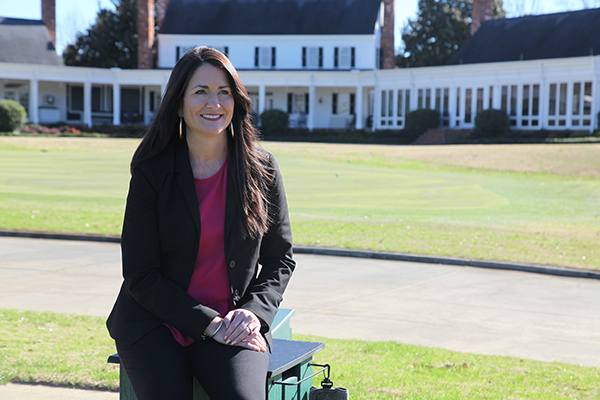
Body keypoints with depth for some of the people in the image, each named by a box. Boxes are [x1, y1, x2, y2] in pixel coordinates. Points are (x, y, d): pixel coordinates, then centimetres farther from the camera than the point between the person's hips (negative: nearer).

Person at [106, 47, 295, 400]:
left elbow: (280, 258, 9)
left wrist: (254, 311, -10)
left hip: (232, 324, 1)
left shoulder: (261, 170, 2)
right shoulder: (151, 173, -4)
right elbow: (140, 276, -4)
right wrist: (209, 324, -14)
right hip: (154, 322, 0)